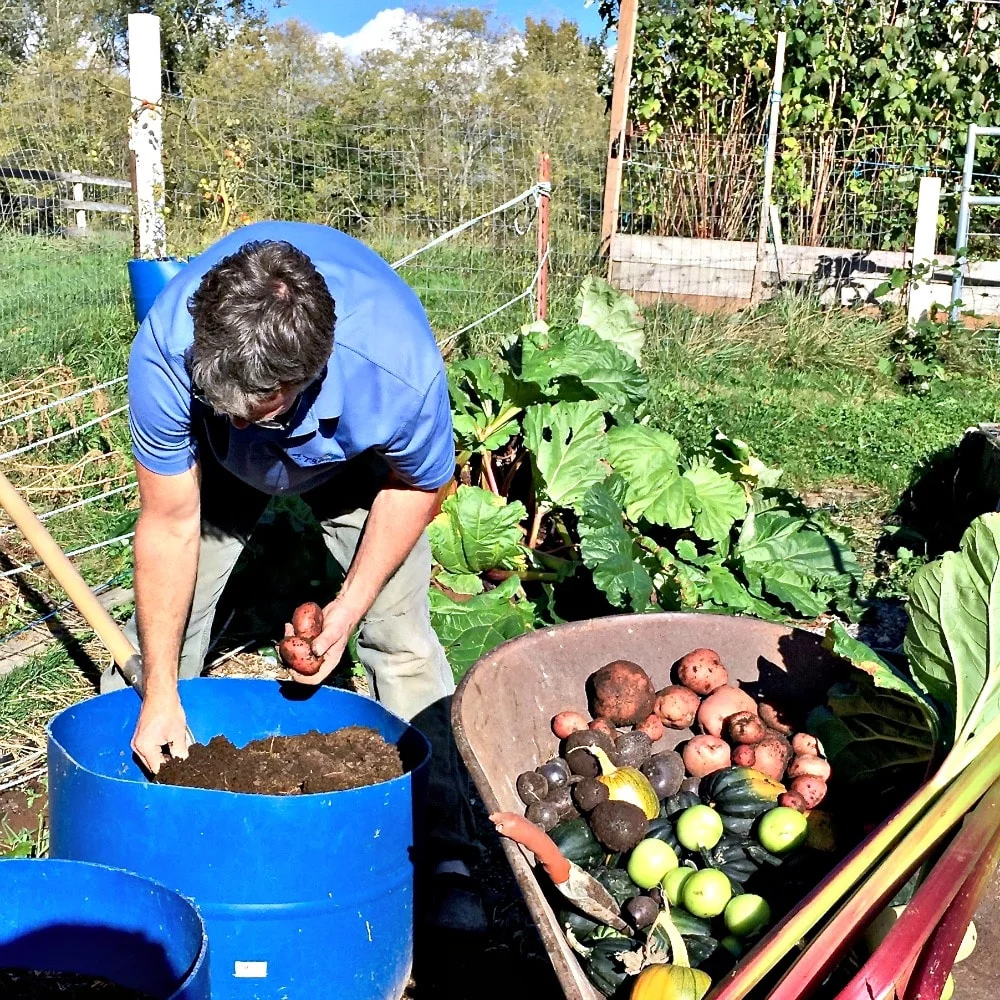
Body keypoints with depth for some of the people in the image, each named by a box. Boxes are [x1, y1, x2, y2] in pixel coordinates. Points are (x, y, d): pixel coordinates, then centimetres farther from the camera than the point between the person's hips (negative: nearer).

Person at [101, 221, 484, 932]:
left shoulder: (401, 368, -43)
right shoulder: (164, 355, -40)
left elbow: (420, 486, -19)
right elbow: (170, 525, -27)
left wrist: (351, 606, -23)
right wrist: (161, 694, -22)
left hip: (356, 462, -1)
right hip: (220, 467, 1)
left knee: (401, 636, -9)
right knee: (161, 625, -4)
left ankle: (448, 855, 2)